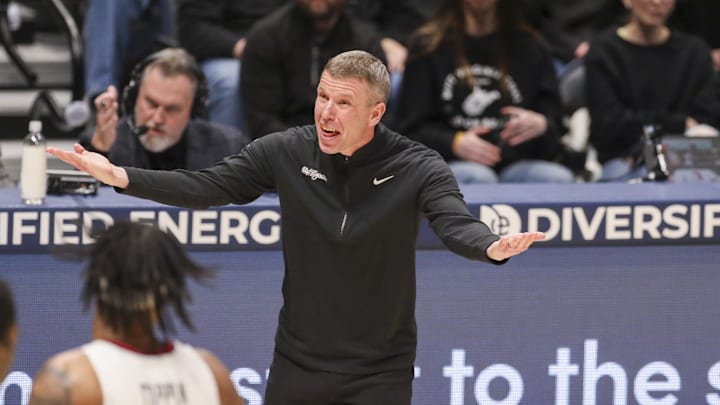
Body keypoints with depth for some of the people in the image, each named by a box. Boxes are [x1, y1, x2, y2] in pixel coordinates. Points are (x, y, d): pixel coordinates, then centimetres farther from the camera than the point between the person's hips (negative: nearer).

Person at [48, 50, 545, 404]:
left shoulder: (417, 167, -12)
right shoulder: (287, 151, -5)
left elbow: (456, 223, -25)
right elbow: (207, 186, -4)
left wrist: (492, 247, -50)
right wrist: (122, 176, -16)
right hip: (298, 361, 3)